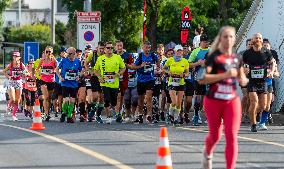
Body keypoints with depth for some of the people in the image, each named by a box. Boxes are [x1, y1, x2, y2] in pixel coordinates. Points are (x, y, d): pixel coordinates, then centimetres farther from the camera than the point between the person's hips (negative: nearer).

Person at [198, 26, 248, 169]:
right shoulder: (214, 57, -8)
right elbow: (202, 78, -18)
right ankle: (207, 154, 45)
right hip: (214, 101, -3)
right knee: (215, 135, 12)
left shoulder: (237, 59, 7)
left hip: (232, 100, 3)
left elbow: (242, 78, 22)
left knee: (232, 136, -10)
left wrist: (243, 80, -3)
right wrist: (224, 75, -25)